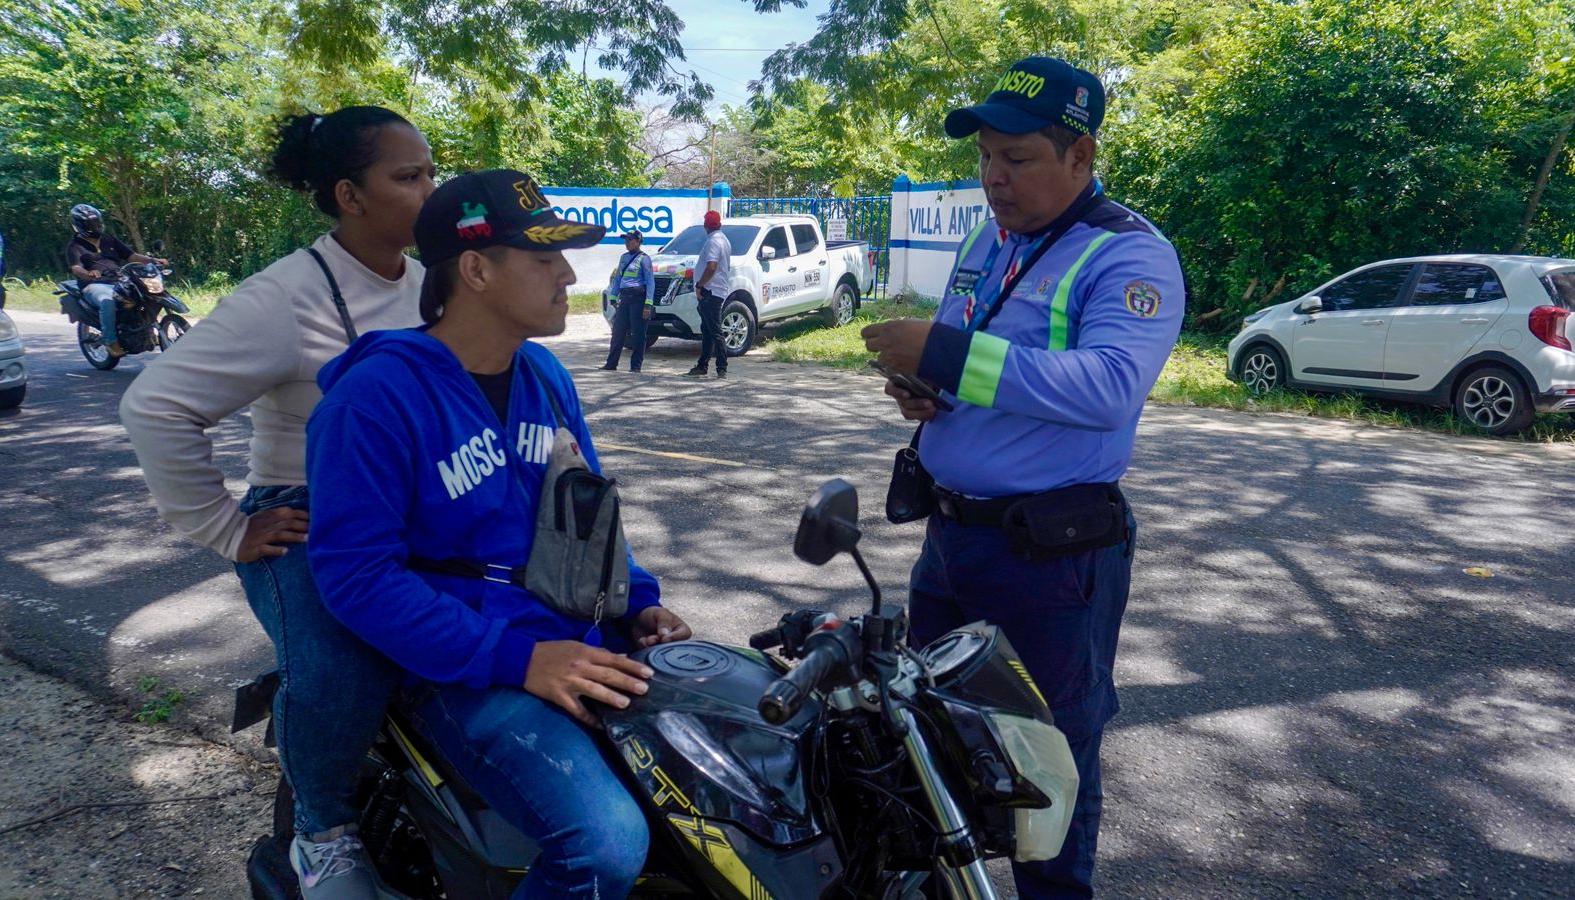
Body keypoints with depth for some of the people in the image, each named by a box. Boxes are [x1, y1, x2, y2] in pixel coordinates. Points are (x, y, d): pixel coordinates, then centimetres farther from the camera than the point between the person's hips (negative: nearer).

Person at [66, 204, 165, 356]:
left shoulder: (109, 240, 22)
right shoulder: (75, 246, 7)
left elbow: (131, 256, 15)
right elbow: (76, 269, -10)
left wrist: (152, 260, -4)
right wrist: (88, 273, -35)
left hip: (119, 282, 5)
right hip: (95, 285, -5)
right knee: (107, 301, -38)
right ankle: (111, 342, -30)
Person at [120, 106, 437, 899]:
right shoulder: (287, 298, -13)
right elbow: (154, 407, -15)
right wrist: (226, 530, -13)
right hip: (310, 525, -6)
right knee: (339, 676, -33)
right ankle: (322, 832, 0)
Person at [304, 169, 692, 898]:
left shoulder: (545, 374, 8)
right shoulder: (377, 394, -14)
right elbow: (357, 574, -18)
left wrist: (638, 600, 2)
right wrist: (515, 657, -24)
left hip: (583, 639, 7)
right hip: (468, 667, -7)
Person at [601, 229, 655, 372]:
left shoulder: (644, 258, -5)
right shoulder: (624, 257, 16)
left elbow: (650, 282, -9)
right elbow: (617, 278, 22)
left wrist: (648, 305, -16)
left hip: (638, 298, -7)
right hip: (624, 298, 7)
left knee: (638, 333, -2)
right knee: (618, 331, 5)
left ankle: (635, 366, 4)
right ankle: (611, 364, 9)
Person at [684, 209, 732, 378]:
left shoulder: (713, 241, -14)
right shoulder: (724, 240, 18)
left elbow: (711, 267, -27)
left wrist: (699, 285, -17)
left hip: (710, 292, -11)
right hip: (718, 291, 11)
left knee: (714, 331, -10)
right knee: (707, 331, 15)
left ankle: (722, 368, -10)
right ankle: (702, 366, 22)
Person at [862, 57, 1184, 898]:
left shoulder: (1131, 255, -15)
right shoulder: (984, 241, 10)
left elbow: (1108, 386, -30)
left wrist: (949, 355, -31)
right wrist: (923, 385, -4)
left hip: (1054, 550, -8)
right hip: (949, 529, 8)